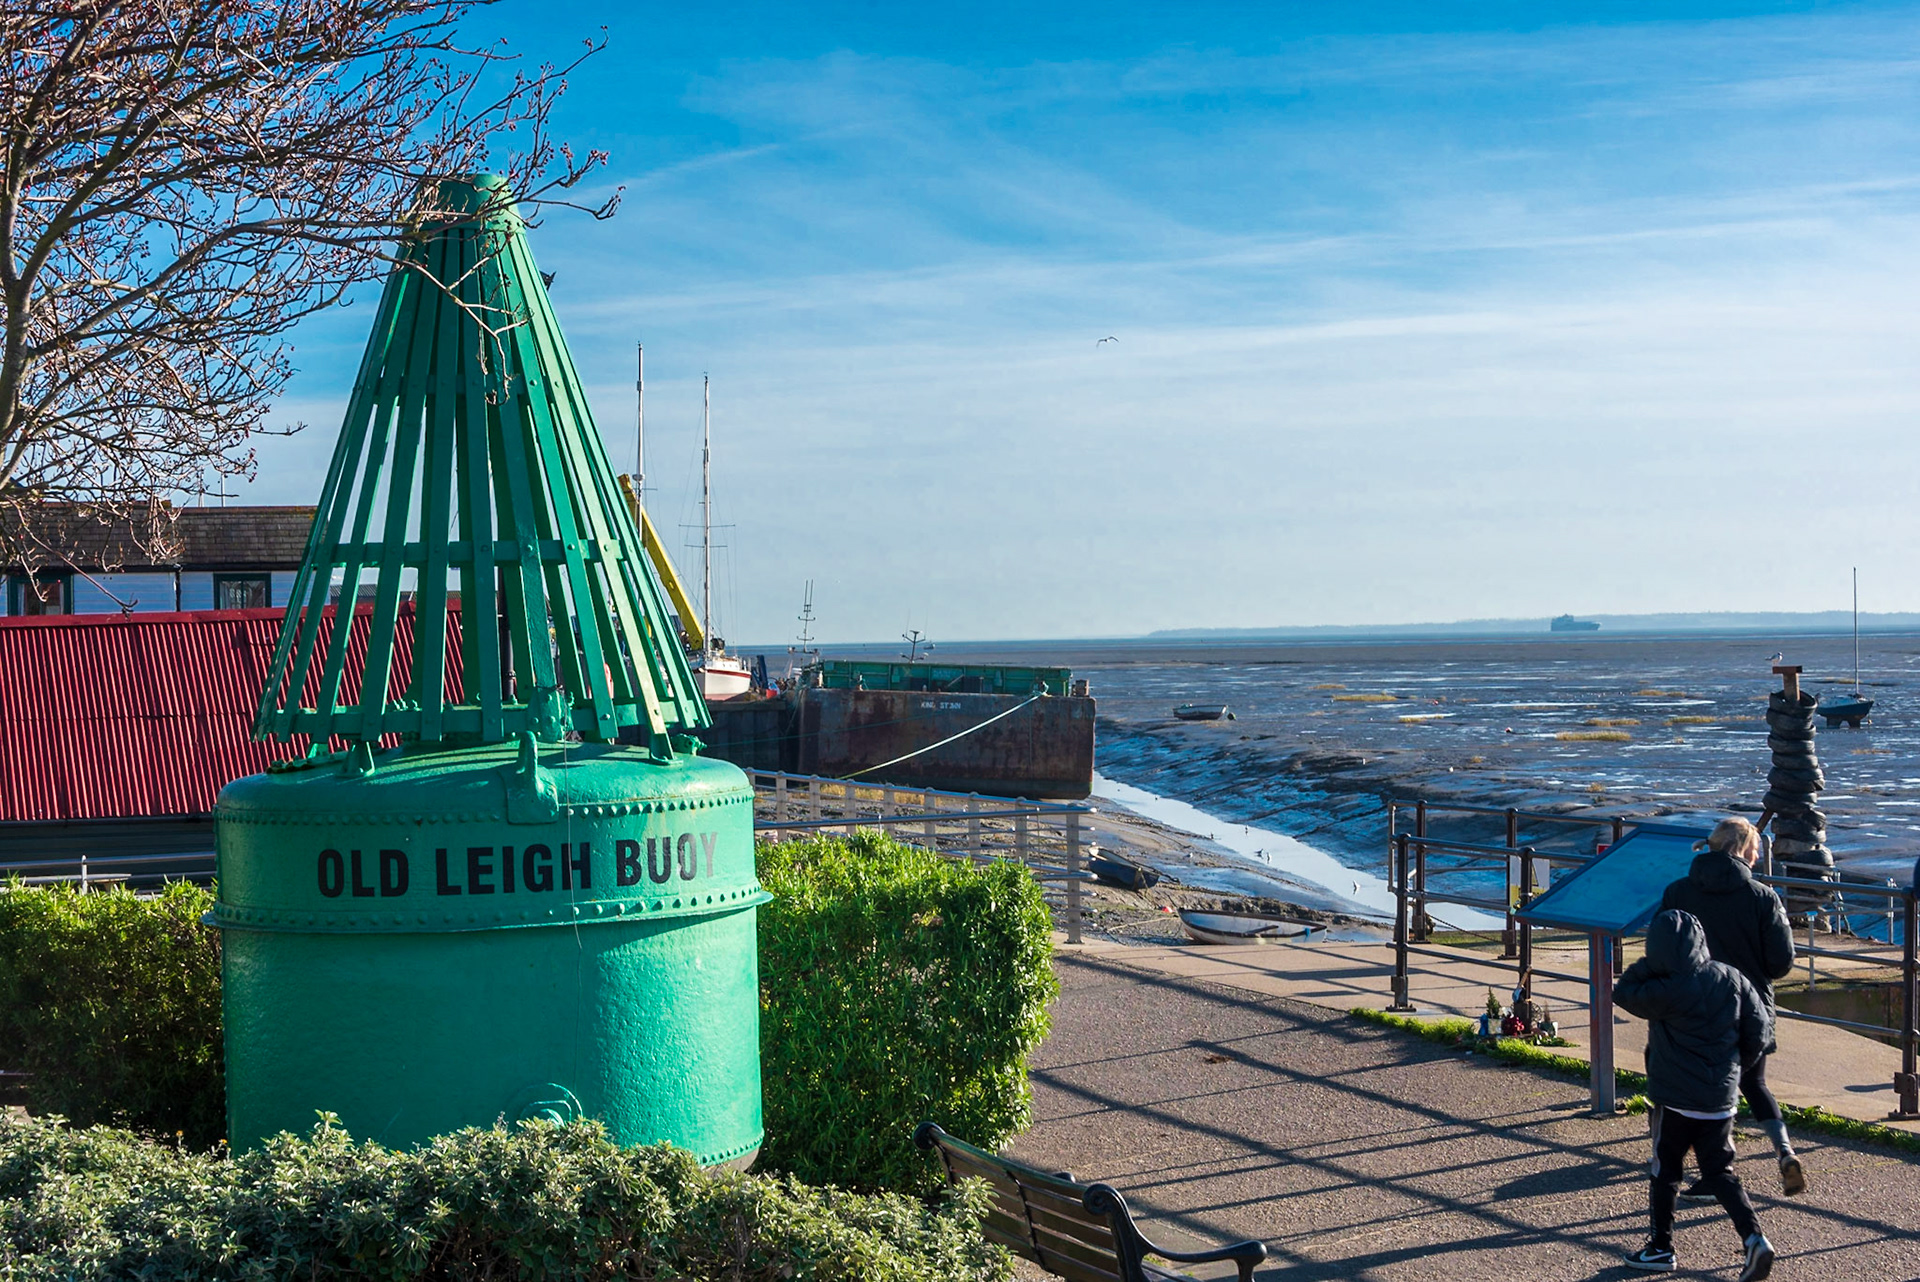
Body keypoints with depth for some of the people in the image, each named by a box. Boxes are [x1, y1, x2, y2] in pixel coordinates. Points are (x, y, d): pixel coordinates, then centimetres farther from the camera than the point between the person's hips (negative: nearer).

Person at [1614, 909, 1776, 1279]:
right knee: (1719, 1173, 13)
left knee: (1665, 1171, 12)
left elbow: (1625, 993, -4)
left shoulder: (1667, 992, -19)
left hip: (1676, 1101, -5)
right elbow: (1758, 1031, 4)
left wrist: (1650, 965, -2)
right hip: (1722, 1098, 5)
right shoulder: (1732, 979, -3)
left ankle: (1662, 1248, 21)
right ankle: (1753, 1236, -5)